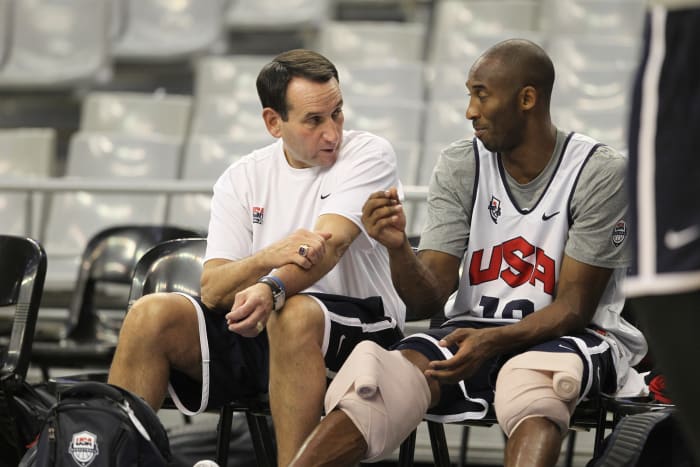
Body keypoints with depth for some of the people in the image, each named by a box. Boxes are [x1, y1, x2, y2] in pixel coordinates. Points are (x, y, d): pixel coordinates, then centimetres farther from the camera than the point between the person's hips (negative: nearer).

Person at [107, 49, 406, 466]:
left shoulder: (368, 154, -3)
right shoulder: (243, 178, 7)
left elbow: (330, 245, -21)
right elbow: (212, 291, -4)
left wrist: (272, 289, -41)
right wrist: (270, 256, -26)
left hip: (358, 328, -4)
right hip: (251, 328, 4)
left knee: (293, 315, -37)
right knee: (150, 316, -17)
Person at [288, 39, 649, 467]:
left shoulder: (601, 174, -10)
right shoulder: (459, 167, 2)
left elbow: (573, 307, -12)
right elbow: (429, 301, -2)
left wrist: (493, 341, -29)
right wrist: (399, 248, -24)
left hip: (569, 336, -3)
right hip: (475, 331, 3)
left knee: (529, 376, -39)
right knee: (389, 373, -28)